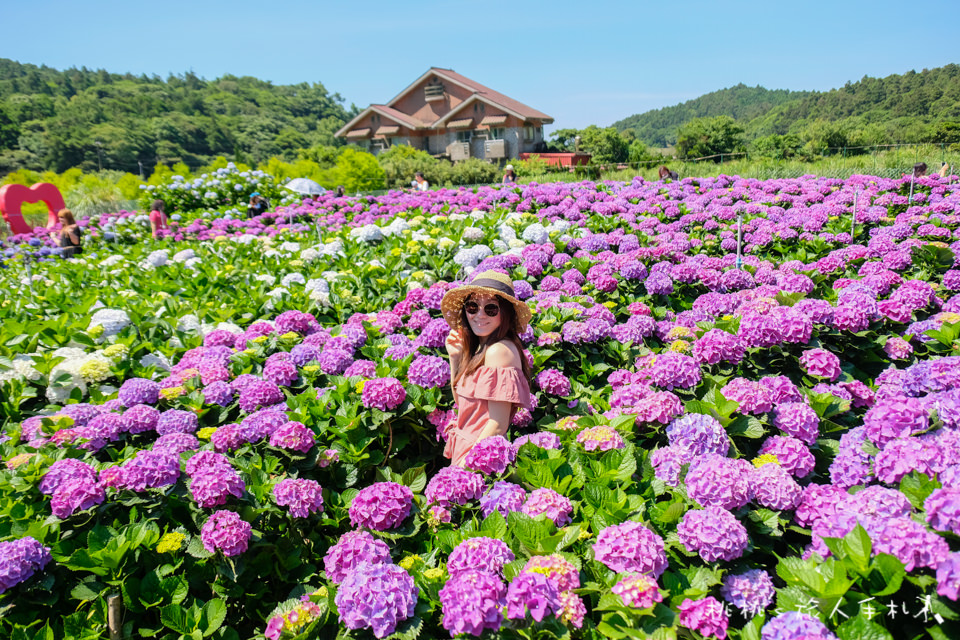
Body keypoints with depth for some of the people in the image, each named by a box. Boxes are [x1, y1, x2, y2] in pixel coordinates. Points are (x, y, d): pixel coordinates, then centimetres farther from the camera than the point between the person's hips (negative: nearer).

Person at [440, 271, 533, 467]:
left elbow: (498, 425, -20)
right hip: (467, 447, 8)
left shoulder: (499, 350, -19)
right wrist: (455, 358, 7)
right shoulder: (480, 347, 8)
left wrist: (466, 464, -19)